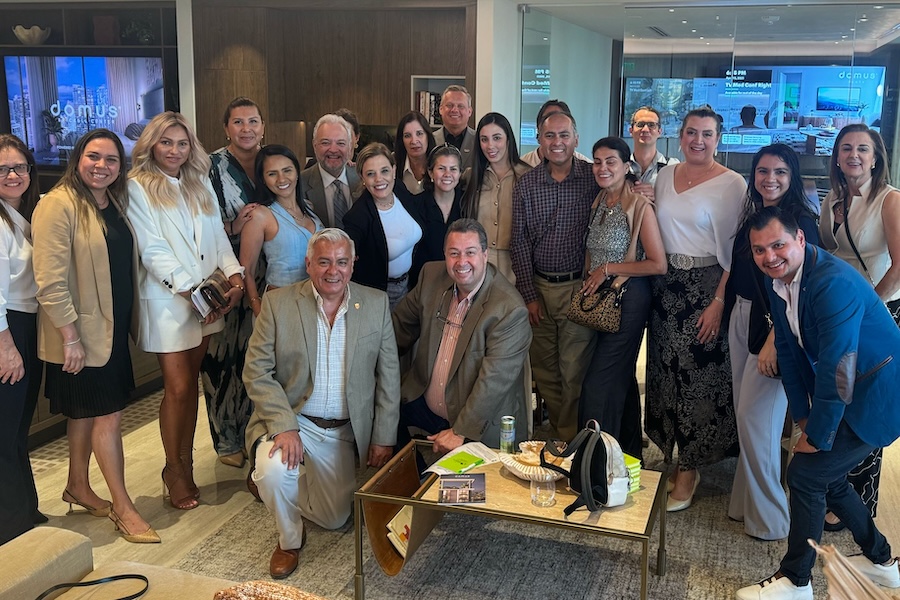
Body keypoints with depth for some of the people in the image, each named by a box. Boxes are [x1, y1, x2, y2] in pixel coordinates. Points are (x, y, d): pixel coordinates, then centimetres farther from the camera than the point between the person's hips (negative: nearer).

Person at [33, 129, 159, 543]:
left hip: (112, 327, 8)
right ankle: (122, 507, 9)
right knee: (108, 415, -2)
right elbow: (51, 280, -20)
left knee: (85, 412, 19)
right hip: (81, 331, -8)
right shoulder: (59, 204, -16)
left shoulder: (116, 202, 10)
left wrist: (126, 321, 14)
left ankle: (78, 487, 34)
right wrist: (70, 336, -21)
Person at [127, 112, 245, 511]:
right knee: (178, 388, -3)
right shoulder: (138, 186, -5)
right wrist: (190, 290, -18)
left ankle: (186, 463, 22)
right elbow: (152, 249, -12)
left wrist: (233, 273, -9)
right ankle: (173, 469, 15)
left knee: (191, 383, 11)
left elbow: (217, 236, 8)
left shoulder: (200, 184, 13)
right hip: (166, 299, -5)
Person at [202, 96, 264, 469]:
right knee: (222, 355, -1)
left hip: (262, 278, 5)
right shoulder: (211, 166, -5)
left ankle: (253, 430, 26)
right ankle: (226, 438, 14)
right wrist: (232, 227, -21)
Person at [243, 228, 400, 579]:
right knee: (273, 470, -33)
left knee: (334, 519, 8)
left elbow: (388, 375, 0)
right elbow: (257, 371, -11)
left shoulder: (376, 304, -4)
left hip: (344, 431, 3)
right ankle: (290, 538, 0)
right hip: (290, 420, -2)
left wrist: (384, 437, -3)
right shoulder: (278, 302, -9)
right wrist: (284, 427, -23)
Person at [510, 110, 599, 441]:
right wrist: (529, 295, 0)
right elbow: (519, 242, 3)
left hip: (579, 287, -3)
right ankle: (559, 434, 26)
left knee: (574, 372, -2)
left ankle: (570, 440, 14)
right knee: (544, 369, 10)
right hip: (539, 288, 3)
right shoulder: (525, 184, 3)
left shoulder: (593, 178, -3)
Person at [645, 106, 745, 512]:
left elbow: (735, 251, -10)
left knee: (697, 374, -1)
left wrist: (718, 302, -16)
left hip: (706, 287, -5)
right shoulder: (664, 176, 9)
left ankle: (688, 471, 12)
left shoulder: (732, 184, -7)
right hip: (665, 285, 5)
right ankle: (669, 453, 24)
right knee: (665, 369, 10)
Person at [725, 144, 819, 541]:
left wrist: (774, 342, -23)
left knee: (756, 417, -3)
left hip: (773, 327, -7)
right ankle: (745, 501, 27)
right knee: (745, 414, 13)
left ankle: (769, 518, 13)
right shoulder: (752, 216, 10)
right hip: (742, 318, 8)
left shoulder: (800, 220, -13)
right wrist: (721, 305, 10)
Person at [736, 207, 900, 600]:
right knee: (828, 475, 15)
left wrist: (817, 435, -20)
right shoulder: (777, 280, -2)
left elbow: (838, 369, -29)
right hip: (841, 393, 9)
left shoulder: (834, 283, -29)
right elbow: (788, 349, 6)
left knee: (806, 472, -8)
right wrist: (802, 416, 5)